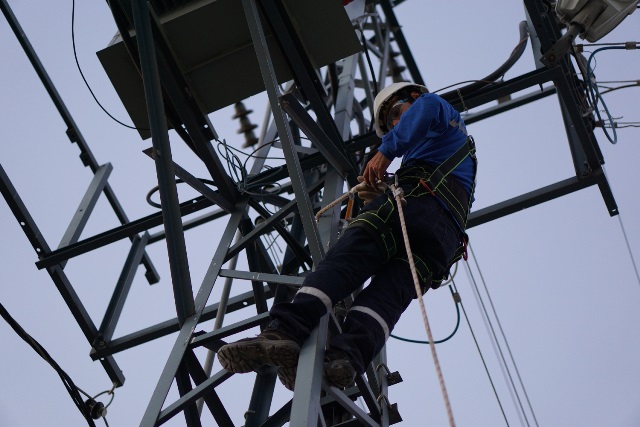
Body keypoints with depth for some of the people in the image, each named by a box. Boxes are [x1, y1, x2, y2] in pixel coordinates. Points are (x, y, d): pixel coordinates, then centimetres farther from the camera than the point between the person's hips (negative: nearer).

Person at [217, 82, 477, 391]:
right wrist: (378, 197, 30)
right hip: (449, 234, 7)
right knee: (387, 294, -15)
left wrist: (387, 150, -7)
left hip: (415, 197, -7)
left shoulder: (439, 108, 25)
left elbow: (429, 108, -5)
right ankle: (348, 356, -41)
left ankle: (285, 331, -40)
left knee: (343, 262, -20)